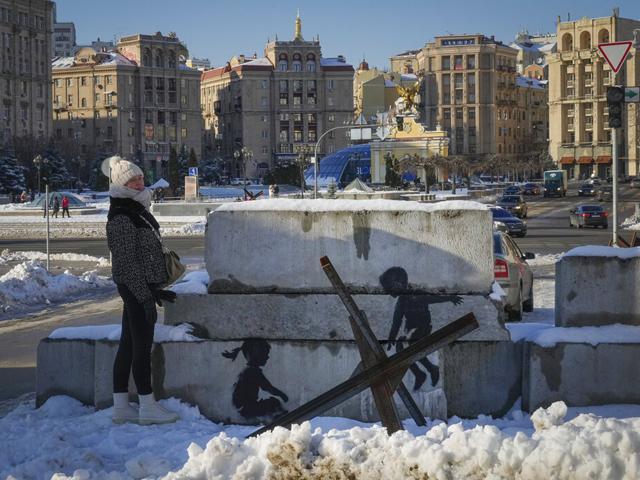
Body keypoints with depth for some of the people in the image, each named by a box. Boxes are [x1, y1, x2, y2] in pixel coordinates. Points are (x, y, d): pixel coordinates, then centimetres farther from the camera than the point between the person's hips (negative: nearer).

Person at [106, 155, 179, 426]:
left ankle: (120, 407, 16)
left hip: (142, 288, 10)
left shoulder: (137, 211, 14)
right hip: (136, 288, -10)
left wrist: (156, 290, 21)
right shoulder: (121, 218, -16)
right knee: (142, 345, -4)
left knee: (128, 345, 11)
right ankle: (147, 408, 2)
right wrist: (146, 296, -21)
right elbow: (127, 263, -20)